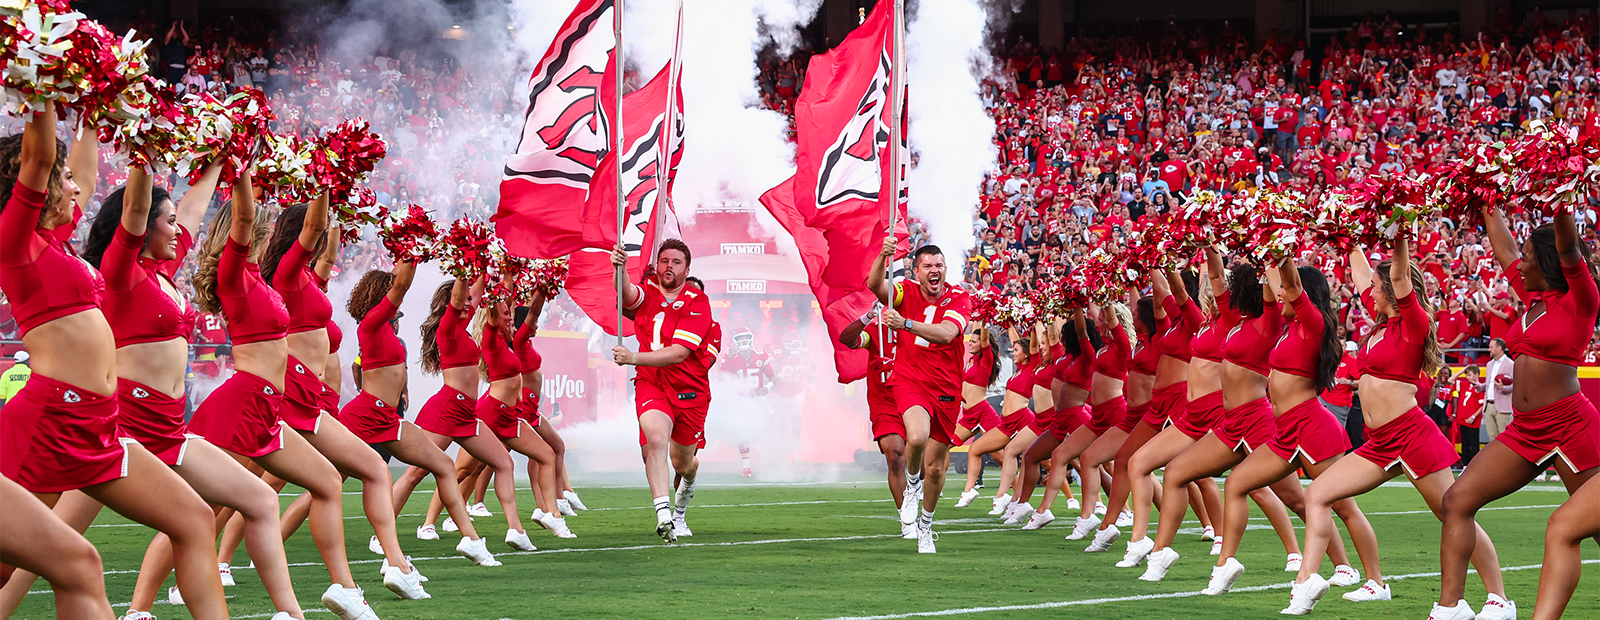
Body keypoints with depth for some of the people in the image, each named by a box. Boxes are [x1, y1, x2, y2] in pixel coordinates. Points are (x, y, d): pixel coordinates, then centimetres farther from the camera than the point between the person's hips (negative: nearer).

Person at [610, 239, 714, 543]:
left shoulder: (697, 302, -10)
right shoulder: (646, 293, 0)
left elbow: (678, 352, -21)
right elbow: (627, 292, -26)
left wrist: (634, 358, -32)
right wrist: (619, 269, -48)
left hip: (690, 391, 0)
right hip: (651, 385, 0)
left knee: (682, 463, 13)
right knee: (655, 440, -29)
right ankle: (663, 515, -35)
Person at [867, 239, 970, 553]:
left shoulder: (958, 298, -6)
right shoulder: (906, 292, -3)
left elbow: (947, 333, -25)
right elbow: (875, 285, -22)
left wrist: (906, 323, -37)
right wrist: (883, 256, -41)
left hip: (946, 390, 1)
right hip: (909, 381, -1)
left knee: (935, 468, 8)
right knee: (917, 436, -32)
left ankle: (925, 527, 33)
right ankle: (912, 482, 1)